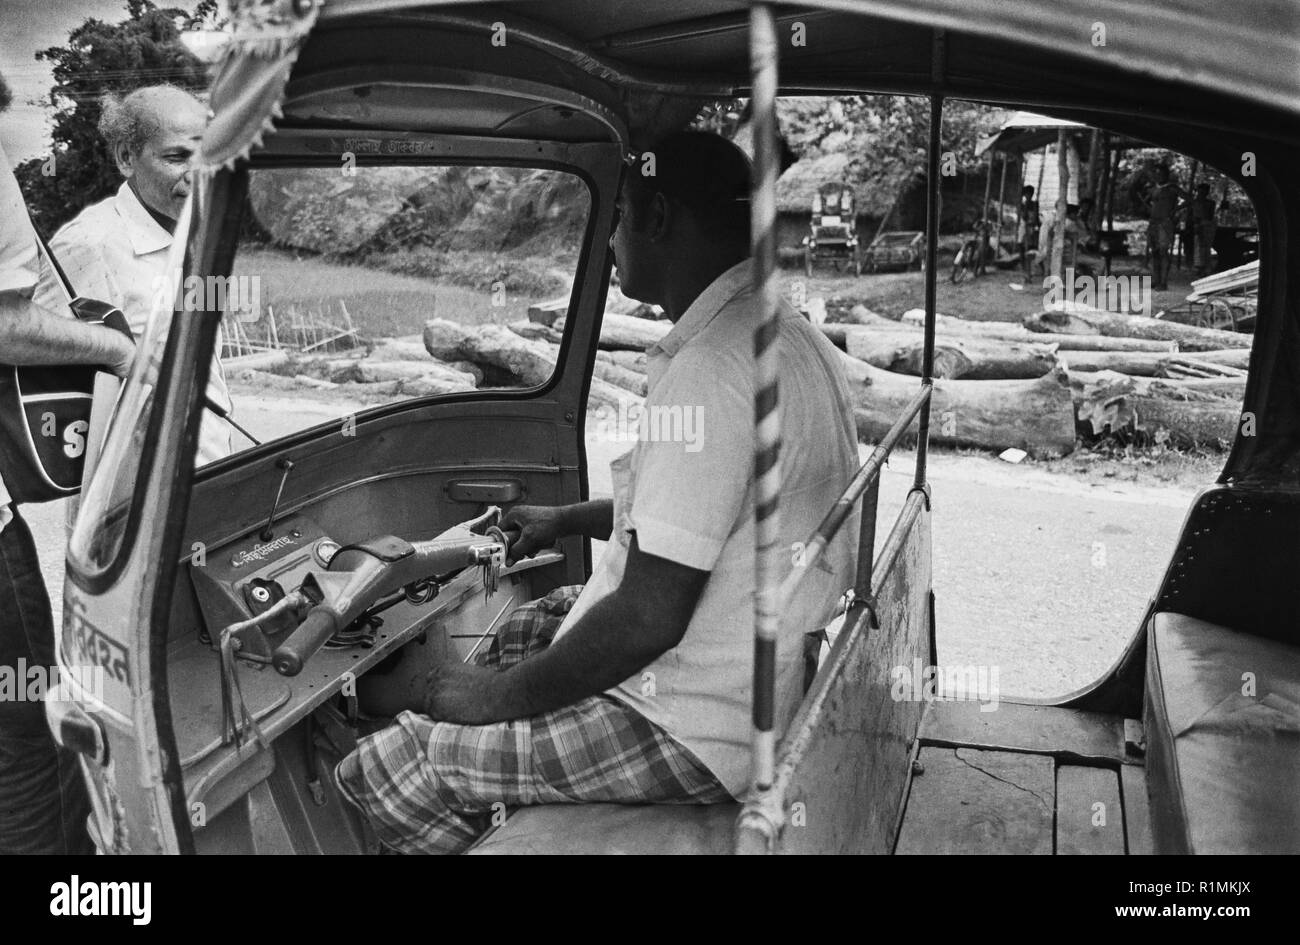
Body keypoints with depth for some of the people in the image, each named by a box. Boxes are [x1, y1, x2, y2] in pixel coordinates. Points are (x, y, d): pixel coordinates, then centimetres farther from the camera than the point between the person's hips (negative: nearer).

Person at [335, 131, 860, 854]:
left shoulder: (710, 370, -28)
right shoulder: (786, 332, 6)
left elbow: (649, 618, -28)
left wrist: (499, 697, -14)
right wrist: (570, 519, 22)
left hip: (695, 737, -10)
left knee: (376, 772, -3)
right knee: (520, 631, 30)